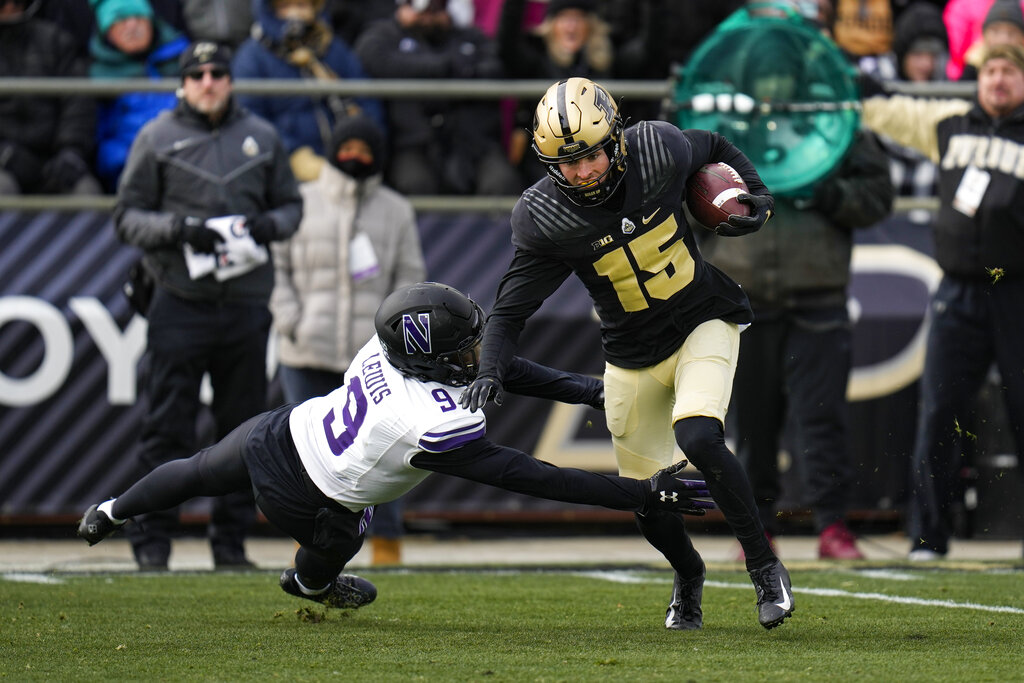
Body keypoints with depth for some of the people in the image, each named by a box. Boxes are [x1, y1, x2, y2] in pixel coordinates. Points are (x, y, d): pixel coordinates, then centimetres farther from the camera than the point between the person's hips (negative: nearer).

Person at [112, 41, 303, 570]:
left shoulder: (261, 137, 11)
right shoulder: (156, 138, 3)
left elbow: (291, 204, 18)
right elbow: (127, 217, 2)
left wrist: (271, 223, -5)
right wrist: (177, 228, -15)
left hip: (246, 303, 3)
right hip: (180, 303, -3)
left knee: (243, 428, 6)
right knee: (167, 430, -4)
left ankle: (230, 541, 15)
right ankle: (152, 542, 2)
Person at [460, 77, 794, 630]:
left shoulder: (657, 149, -19)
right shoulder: (543, 216, -20)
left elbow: (716, 149, 6)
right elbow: (511, 308, -13)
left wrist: (756, 196, -8)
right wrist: (490, 372, -28)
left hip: (704, 322, -2)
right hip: (633, 354, 2)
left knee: (698, 438, -27)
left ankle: (764, 568, -10)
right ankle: (688, 574, 41)